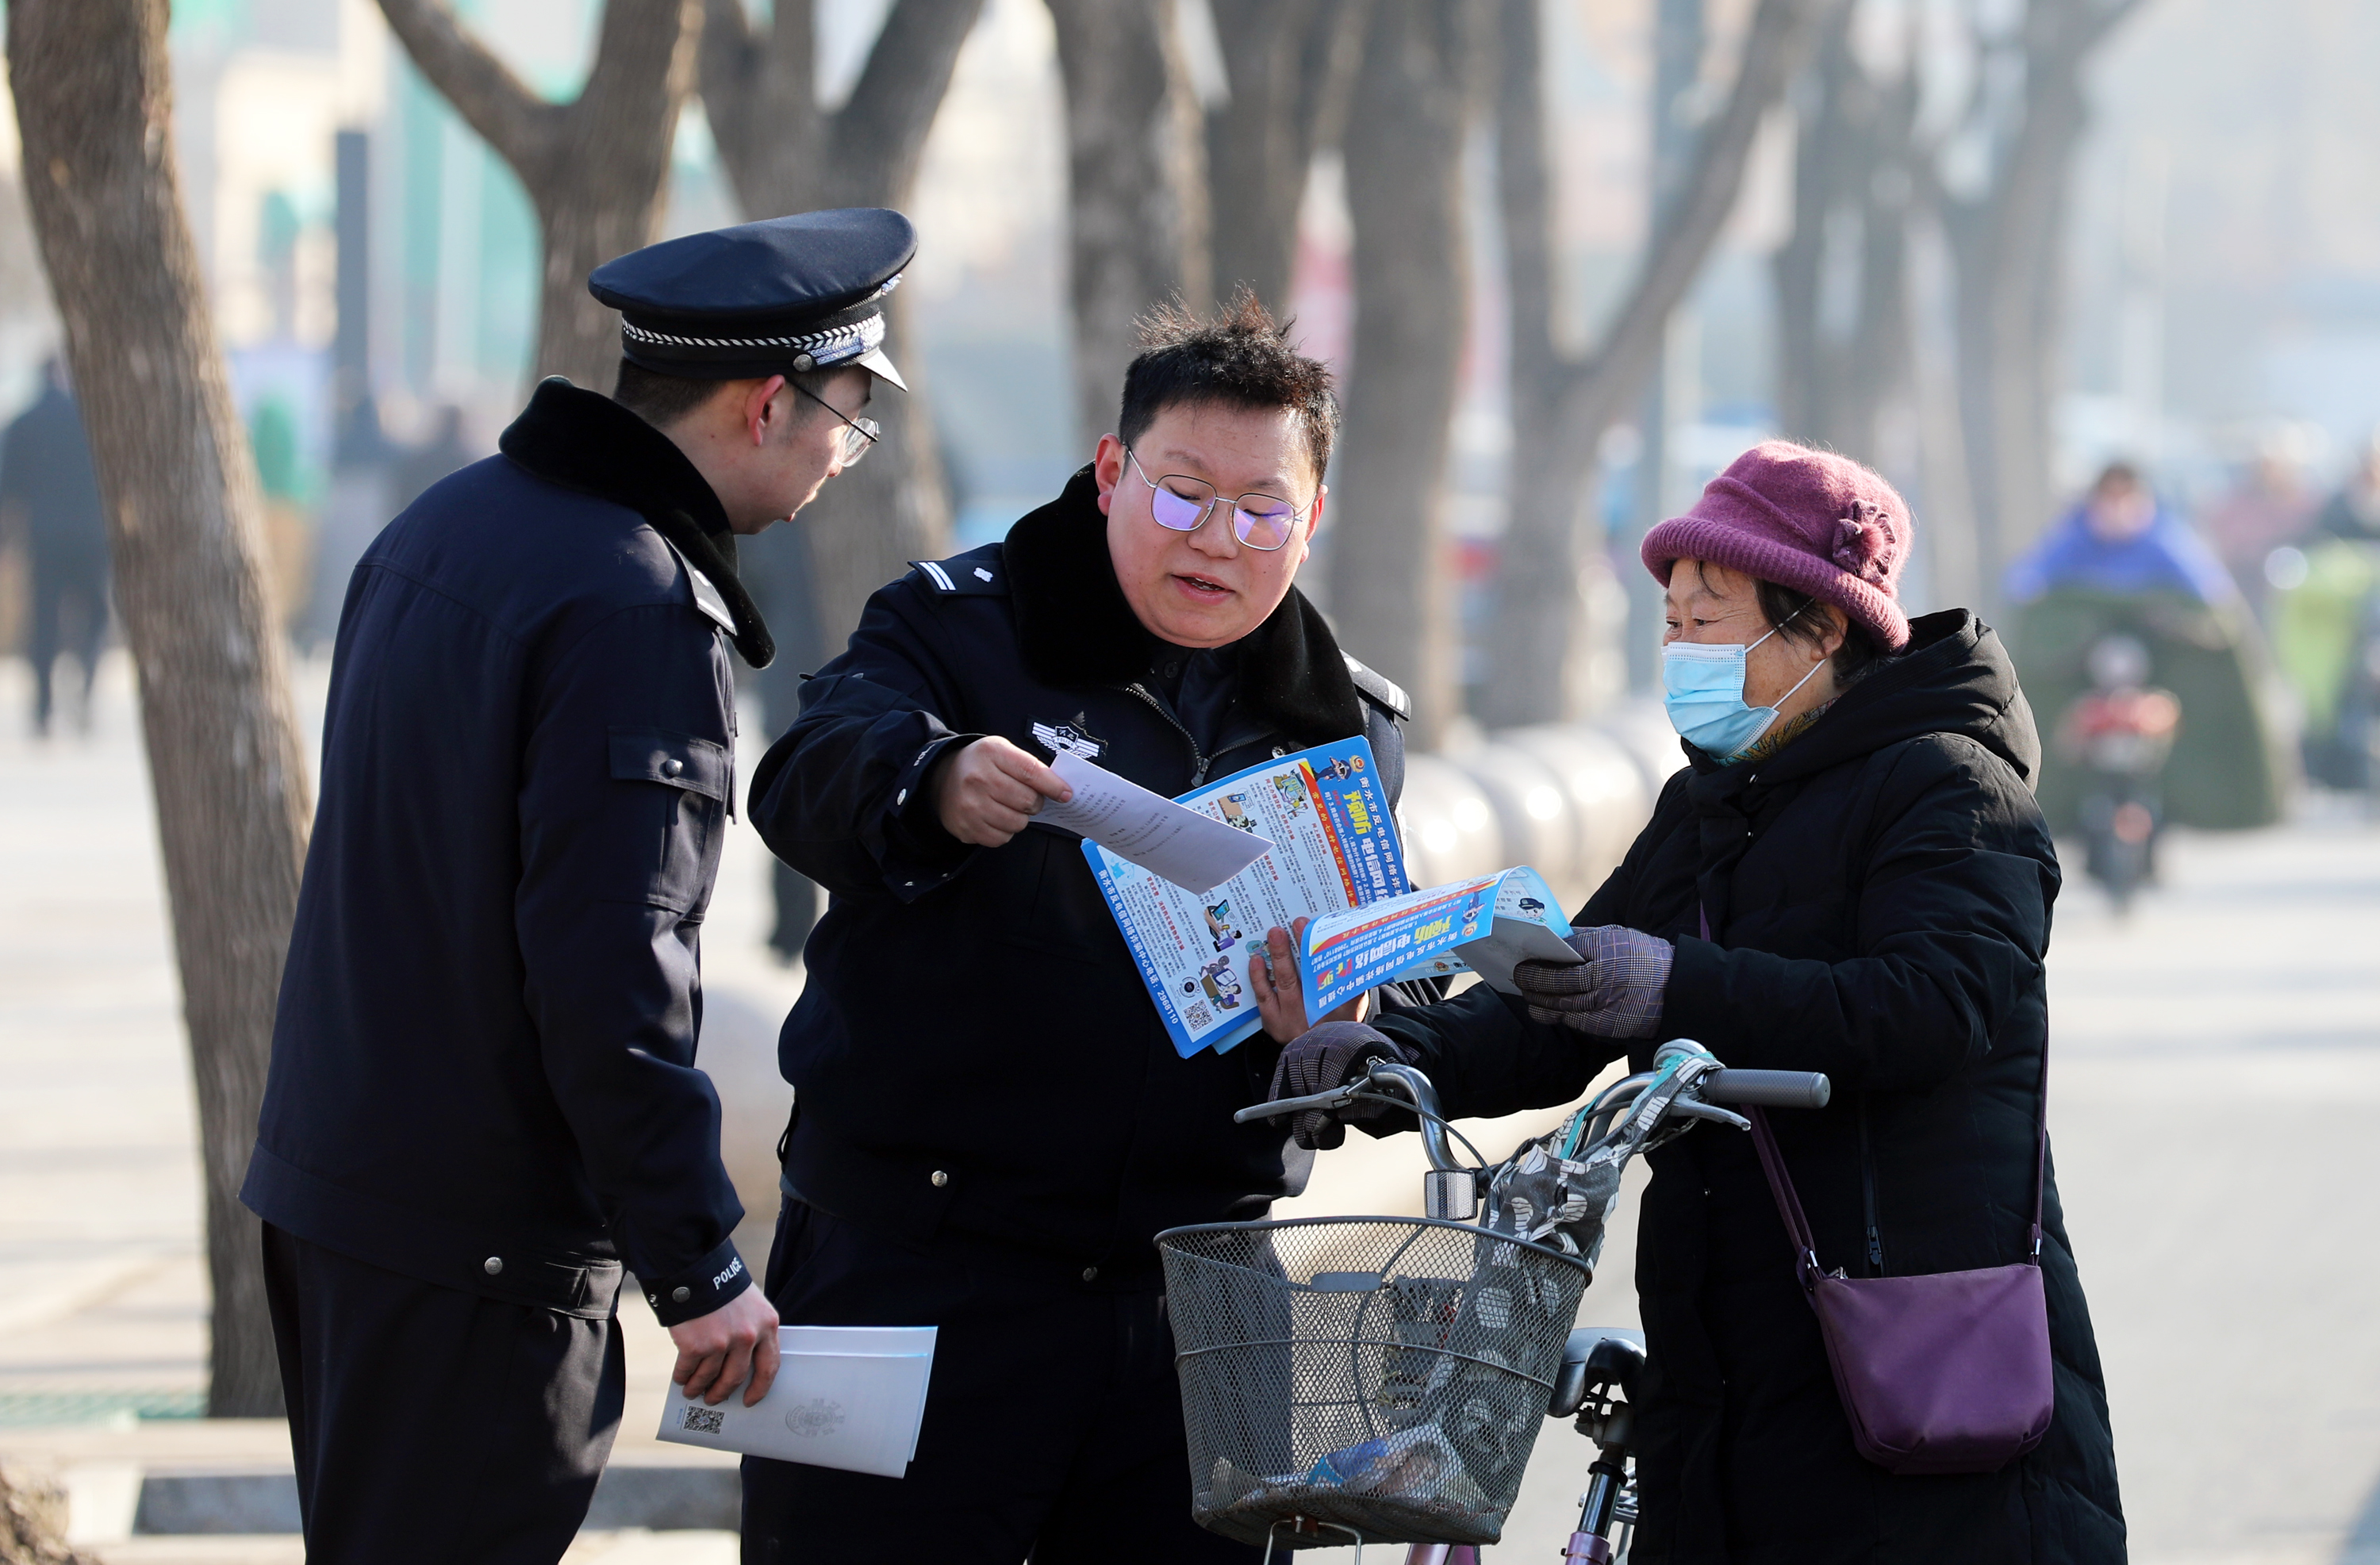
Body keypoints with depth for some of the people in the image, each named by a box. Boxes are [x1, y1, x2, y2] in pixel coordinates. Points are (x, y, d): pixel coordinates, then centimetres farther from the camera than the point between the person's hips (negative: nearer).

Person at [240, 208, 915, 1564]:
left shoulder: (449, 525, 10)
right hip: (487, 1240, -9)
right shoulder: (637, 612, -19)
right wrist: (702, 1270, -18)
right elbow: (611, 978, -24)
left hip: (331, 1182, 9)